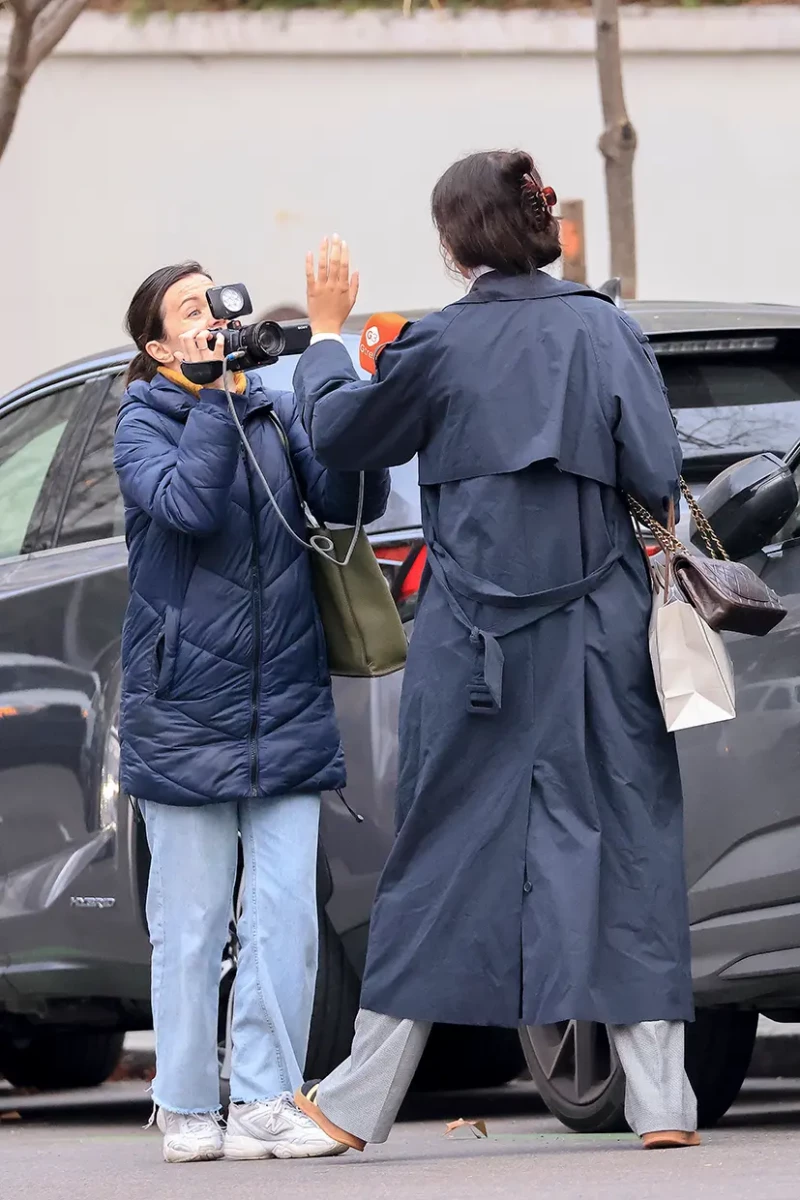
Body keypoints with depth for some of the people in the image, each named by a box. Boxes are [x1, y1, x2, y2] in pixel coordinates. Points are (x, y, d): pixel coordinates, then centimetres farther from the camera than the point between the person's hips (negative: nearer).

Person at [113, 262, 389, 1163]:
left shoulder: (276, 413, 9)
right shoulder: (145, 424, -1)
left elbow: (348, 502, -3)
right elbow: (187, 502, -20)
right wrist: (216, 395, -19)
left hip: (286, 710, 3)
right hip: (185, 709, -3)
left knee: (284, 917, -2)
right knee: (191, 922, 1)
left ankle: (265, 1104, 1)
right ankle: (188, 1110, 9)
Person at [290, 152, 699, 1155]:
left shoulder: (439, 346, -7)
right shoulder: (605, 329, -2)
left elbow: (336, 434, 7)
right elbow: (658, 477, -5)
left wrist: (327, 333, 21)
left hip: (474, 643, -1)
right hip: (600, 632, 1)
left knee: (444, 852, 5)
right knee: (623, 843, 4)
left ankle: (360, 1101, 10)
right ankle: (660, 1100, 1)